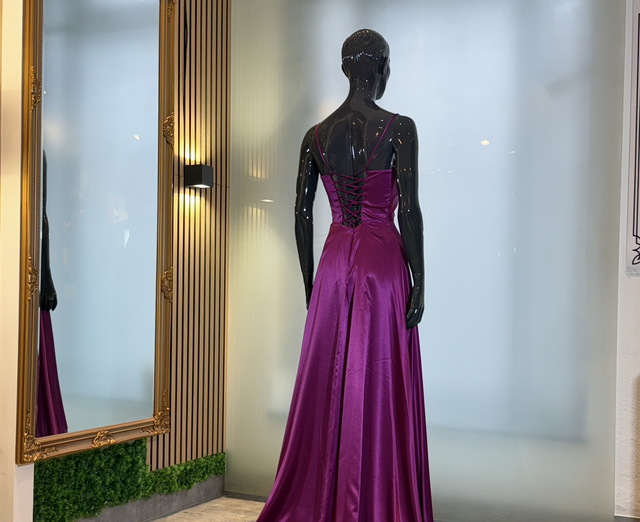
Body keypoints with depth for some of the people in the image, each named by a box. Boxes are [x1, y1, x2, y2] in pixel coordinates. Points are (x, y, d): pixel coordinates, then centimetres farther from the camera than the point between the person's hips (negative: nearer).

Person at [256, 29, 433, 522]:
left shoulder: (316, 135, 6)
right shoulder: (399, 128, -7)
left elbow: (302, 214, 7)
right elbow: (409, 209, -12)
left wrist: (310, 284, 15)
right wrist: (419, 283, -7)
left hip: (334, 265, 4)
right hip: (384, 263, -4)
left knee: (327, 386, 11)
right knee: (379, 391, 3)